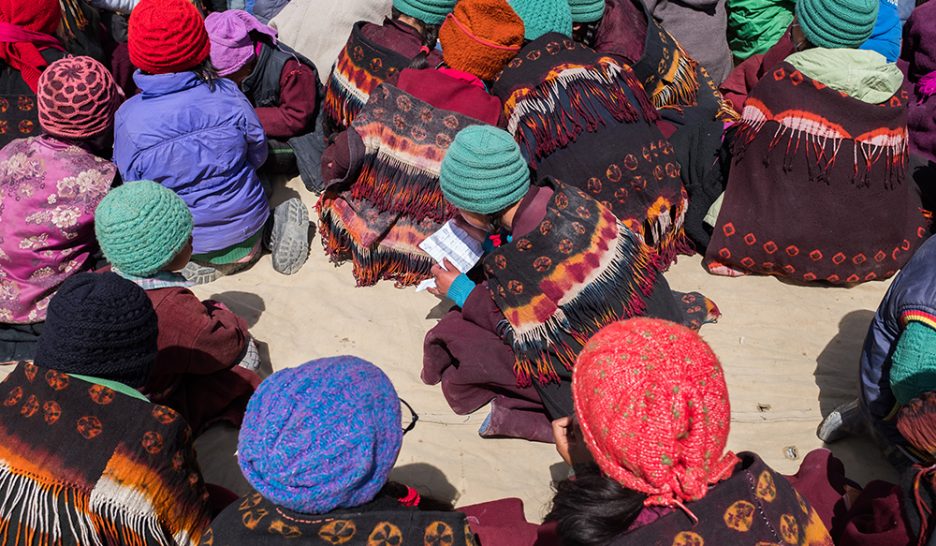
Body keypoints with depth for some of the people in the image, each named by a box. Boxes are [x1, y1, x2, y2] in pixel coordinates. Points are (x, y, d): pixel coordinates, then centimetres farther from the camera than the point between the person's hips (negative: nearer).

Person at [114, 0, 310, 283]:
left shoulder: (128, 118, -19)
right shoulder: (227, 94, -19)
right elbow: (258, 156, -4)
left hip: (184, 243, 1)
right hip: (244, 227, 0)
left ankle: (201, 260, 8)